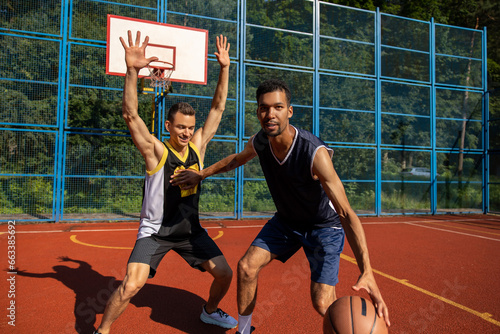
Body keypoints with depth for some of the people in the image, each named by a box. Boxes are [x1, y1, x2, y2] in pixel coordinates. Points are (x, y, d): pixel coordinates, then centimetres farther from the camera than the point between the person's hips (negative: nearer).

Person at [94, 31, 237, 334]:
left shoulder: (198, 145, -3)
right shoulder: (156, 151, -16)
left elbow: (218, 108, 0)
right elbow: (131, 115, -29)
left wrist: (224, 69, -4)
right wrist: (133, 71, -39)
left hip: (190, 229, 5)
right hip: (155, 231, -5)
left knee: (225, 274, 6)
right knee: (131, 285, -18)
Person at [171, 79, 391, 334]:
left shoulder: (315, 153, -36)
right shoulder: (259, 142, -15)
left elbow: (346, 213, -39)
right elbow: (237, 159, 12)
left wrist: (366, 272, -47)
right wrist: (201, 175, 17)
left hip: (324, 225, -5)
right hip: (286, 220, 6)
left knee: (322, 303, -16)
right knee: (247, 266, -3)